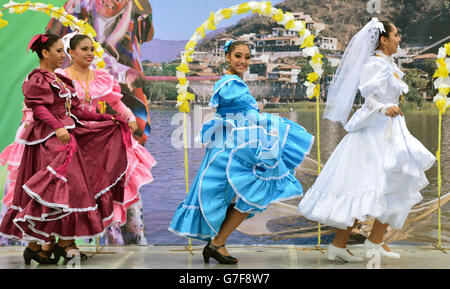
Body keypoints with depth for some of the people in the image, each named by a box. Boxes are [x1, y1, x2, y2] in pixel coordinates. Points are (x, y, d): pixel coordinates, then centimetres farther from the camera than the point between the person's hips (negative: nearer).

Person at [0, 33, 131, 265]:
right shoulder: (37, 78, -6)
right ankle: (36, 245, -5)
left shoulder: (58, 79, 21)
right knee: (56, 187, -13)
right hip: (49, 139, -10)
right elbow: (39, 108, -18)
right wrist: (57, 127, -31)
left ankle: (64, 242, 8)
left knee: (72, 188, 6)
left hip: (66, 135, 10)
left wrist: (104, 118, 19)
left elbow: (74, 110, 21)